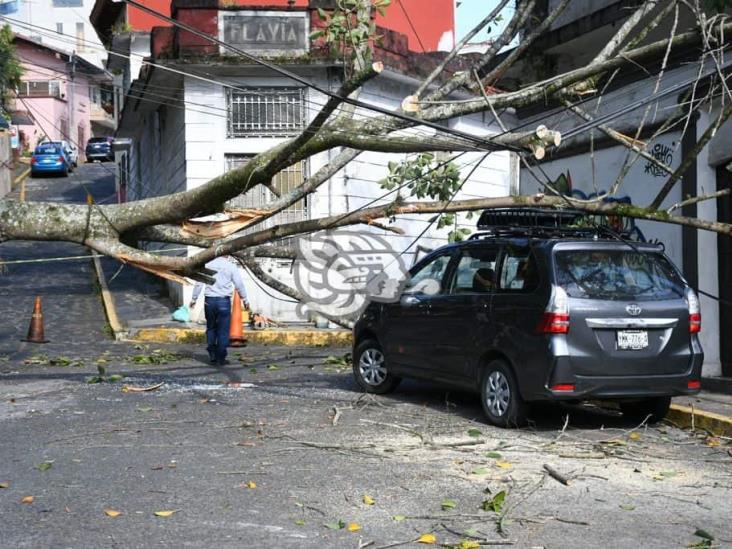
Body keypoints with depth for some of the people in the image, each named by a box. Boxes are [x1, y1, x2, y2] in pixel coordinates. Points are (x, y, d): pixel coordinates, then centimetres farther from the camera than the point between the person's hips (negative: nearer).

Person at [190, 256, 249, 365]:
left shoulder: (208, 265, 3)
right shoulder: (231, 266, -2)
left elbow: (199, 283, 4)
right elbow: (239, 284, 2)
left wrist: (194, 298, 13)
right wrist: (244, 299, 14)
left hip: (209, 300, 2)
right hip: (224, 300, -2)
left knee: (211, 328, 15)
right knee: (223, 330, 3)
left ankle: (212, 355, 11)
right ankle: (221, 358, 3)